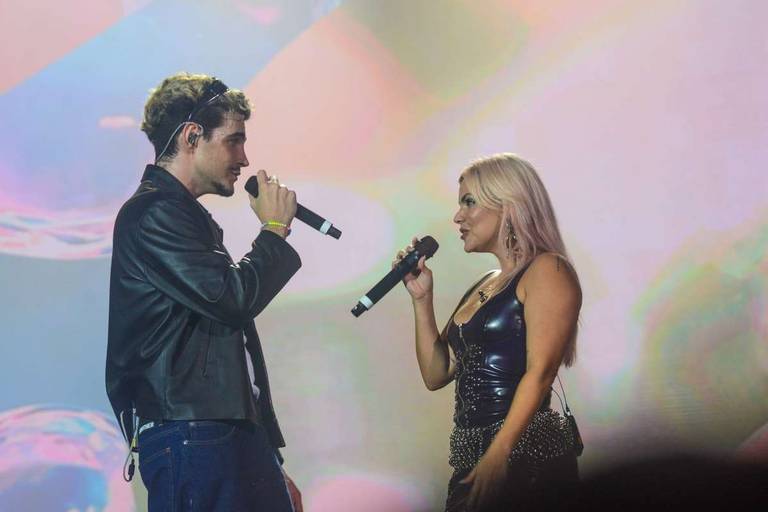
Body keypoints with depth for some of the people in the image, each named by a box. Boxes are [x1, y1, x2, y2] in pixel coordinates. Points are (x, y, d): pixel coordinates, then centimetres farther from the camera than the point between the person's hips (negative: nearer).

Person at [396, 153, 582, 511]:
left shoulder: (545, 270, -5)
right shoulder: (483, 286, 18)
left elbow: (540, 372, -15)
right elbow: (436, 374, 16)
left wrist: (498, 456, -22)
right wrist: (422, 299, 8)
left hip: (525, 455, -7)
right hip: (471, 458, 7)